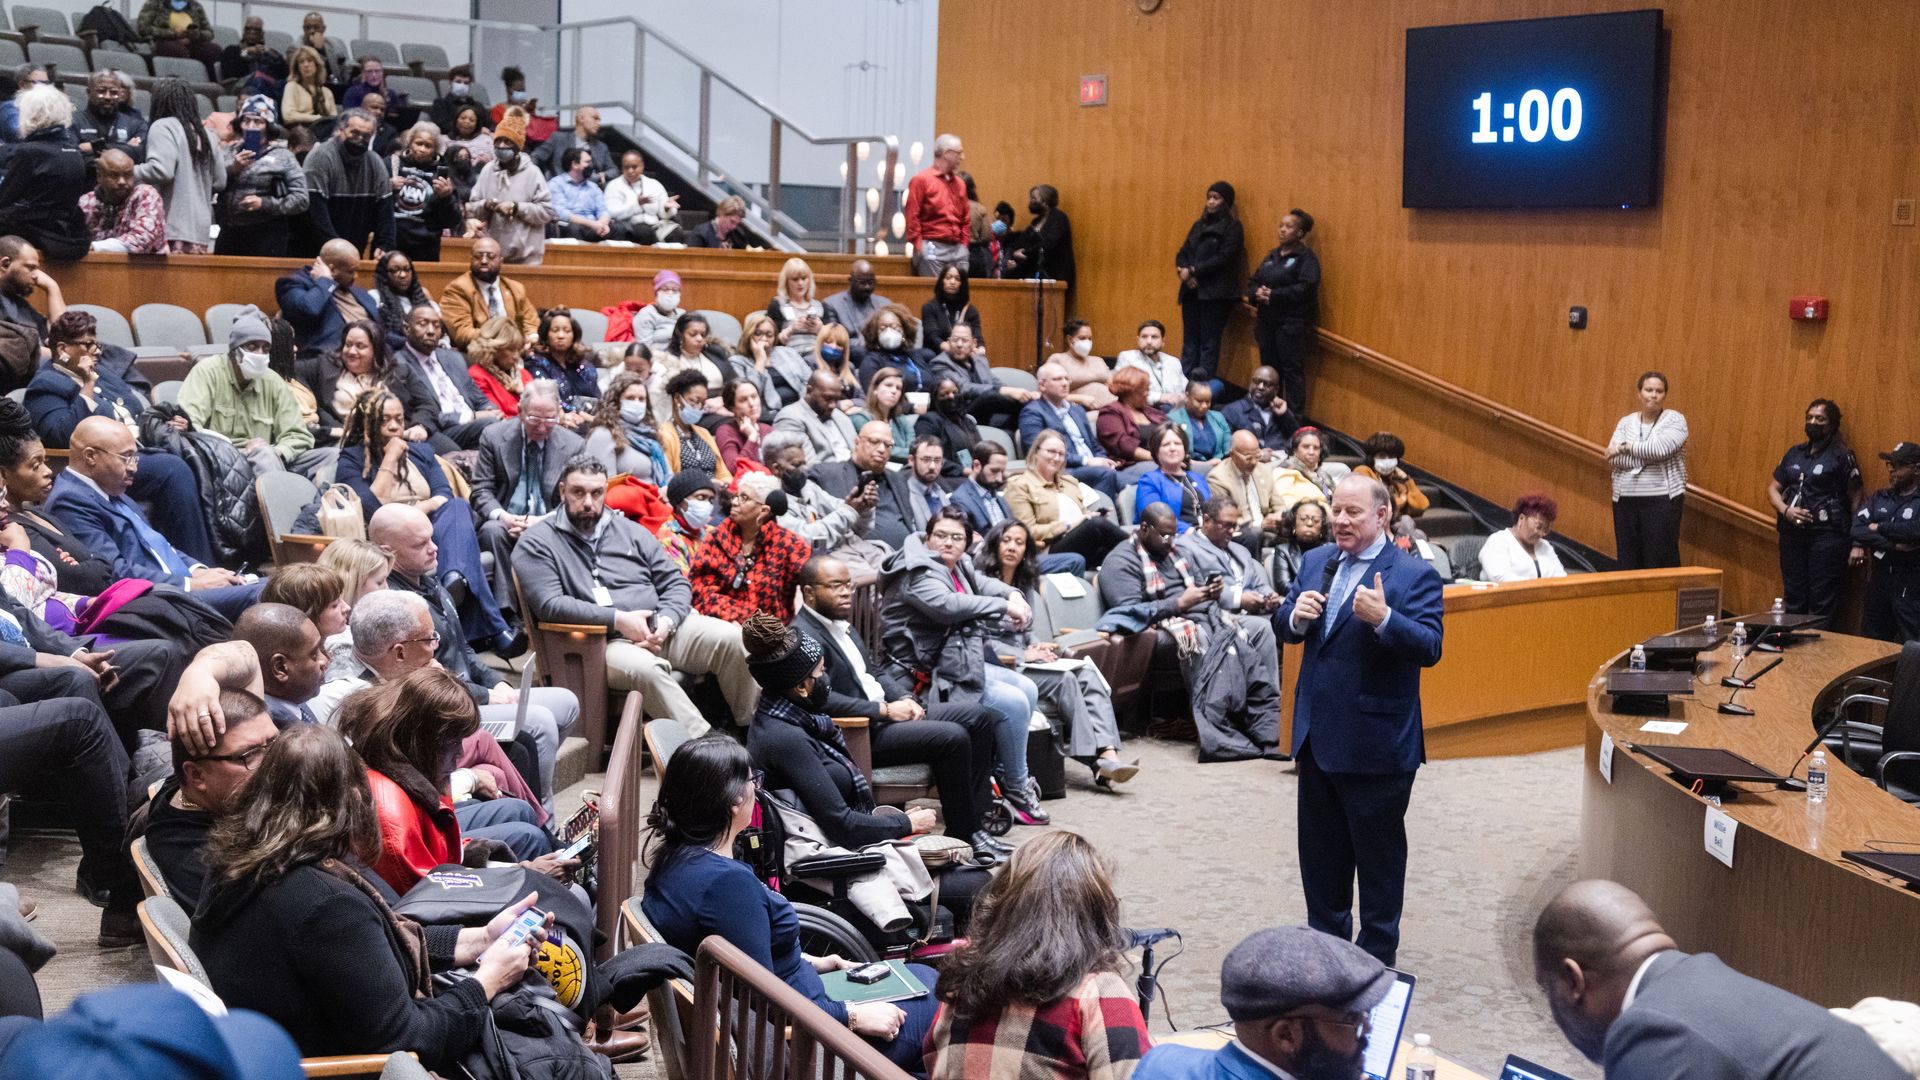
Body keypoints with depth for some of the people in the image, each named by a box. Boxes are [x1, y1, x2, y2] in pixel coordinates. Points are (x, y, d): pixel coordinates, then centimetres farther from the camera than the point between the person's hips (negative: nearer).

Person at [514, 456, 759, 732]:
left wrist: (666, 621, -8)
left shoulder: (630, 531, 18)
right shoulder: (537, 543, 4)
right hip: (602, 642, -5)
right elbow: (549, 604, -10)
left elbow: (676, 583, 15)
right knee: (645, 668, -38)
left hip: (663, 628, 5)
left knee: (731, 639, -17)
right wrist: (618, 619, -16)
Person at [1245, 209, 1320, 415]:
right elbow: (1253, 281, 15)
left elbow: (1306, 288, -18)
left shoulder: (1306, 257, -6)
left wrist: (1274, 295, -20)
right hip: (1267, 321, 7)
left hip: (1293, 323, -7)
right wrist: (1256, 293, -9)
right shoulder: (1273, 255, 17)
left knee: (1292, 370, -6)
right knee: (1268, 368, 12)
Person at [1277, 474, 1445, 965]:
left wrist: (1384, 619, -36)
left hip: (1376, 742, -6)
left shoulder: (1414, 574, -11)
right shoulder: (1316, 562, 8)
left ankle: (1377, 957, 19)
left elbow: (1430, 647, -20)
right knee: (1320, 848, 18)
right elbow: (1286, 623, 12)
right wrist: (1296, 614, -11)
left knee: (1378, 851, 7)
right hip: (1317, 735, 6)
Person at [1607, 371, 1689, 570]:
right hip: (1625, 500, 4)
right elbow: (1614, 459, -5)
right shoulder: (1626, 422, 10)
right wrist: (1648, 454, -14)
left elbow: (1660, 448, -18)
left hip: (1662, 501, -3)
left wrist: (1625, 447, -7)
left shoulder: (1674, 420, 1)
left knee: (1660, 561, -5)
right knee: (1628, 561, 4)